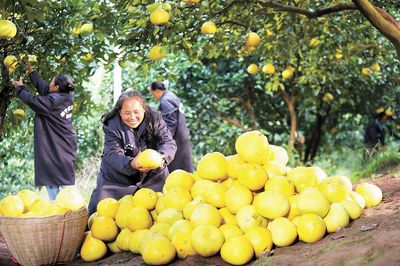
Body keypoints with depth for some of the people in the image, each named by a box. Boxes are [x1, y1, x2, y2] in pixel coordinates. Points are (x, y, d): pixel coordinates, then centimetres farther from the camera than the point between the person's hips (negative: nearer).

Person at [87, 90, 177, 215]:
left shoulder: (155, 120, -9)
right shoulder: (112, 125, -16)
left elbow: (168, 143, -15)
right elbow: (113, 154, -25)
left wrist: (162, 157, -39)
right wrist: (131, 164, -46)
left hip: (151, 175, 2)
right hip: (117, 178, -2)